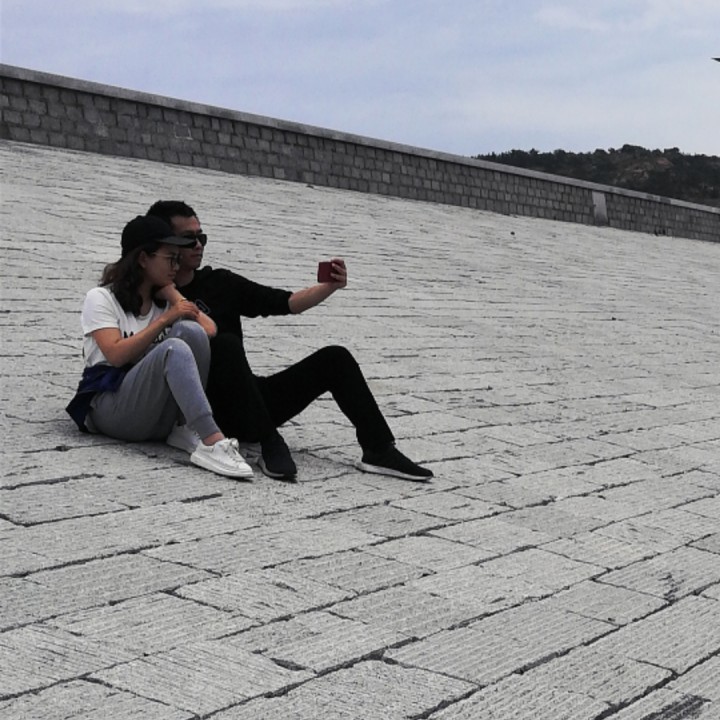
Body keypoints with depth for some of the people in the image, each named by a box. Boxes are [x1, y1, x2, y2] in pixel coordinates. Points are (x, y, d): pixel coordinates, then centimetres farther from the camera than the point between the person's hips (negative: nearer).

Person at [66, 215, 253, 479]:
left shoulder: (164, 300, 19)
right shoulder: (100, 298, 3)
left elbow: (210, 331, 1)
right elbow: (116, 355, -14)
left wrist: (171, 293, 5)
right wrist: (165, 320, -14)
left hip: (161, 415, 5)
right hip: (112, 409, -5)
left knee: (190, 330, -21)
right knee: (174, 348, -33)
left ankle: (184, 429, -23)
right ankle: (212, 442, -47)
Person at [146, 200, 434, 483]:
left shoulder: (220, 283, 14)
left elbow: (287, 302, 9)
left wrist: (331, 286, -6)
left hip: (251, 405, 6)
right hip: (210, 415, -6)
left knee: (334, 358, -6)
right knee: (225, 344, -32)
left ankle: (379, 450, -9)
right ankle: (270, 445, -28)